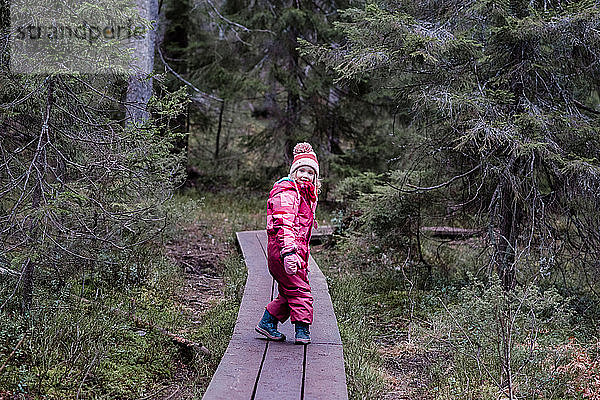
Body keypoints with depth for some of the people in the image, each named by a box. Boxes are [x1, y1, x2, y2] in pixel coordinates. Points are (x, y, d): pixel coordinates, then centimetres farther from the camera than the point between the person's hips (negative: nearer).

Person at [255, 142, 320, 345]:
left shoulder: (306, 195, 22)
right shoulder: (286, 192, -11)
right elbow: (284, 225, -24)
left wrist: (302, 256, 30)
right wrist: (289, 252, -35)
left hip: (296, 250, 10)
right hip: (282, 249, -10)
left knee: (289, 293, 13)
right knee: (300, 291, -7)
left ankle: (267, 323, 22)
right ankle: (302, 330, -2)